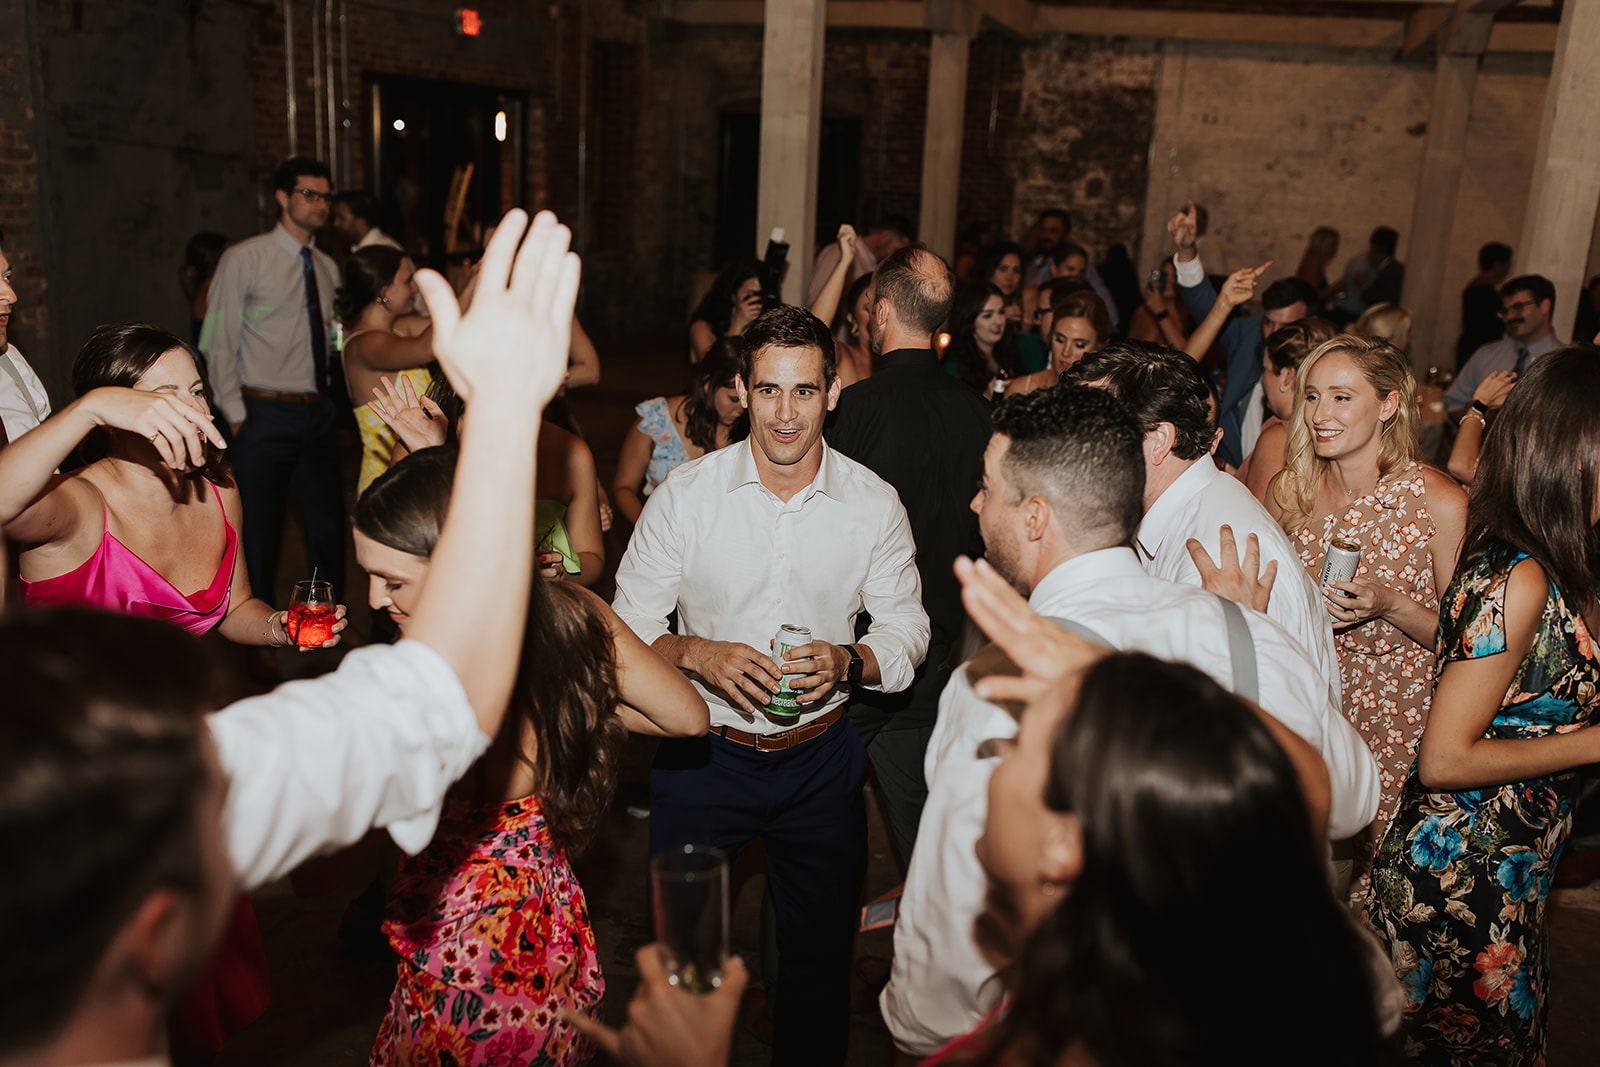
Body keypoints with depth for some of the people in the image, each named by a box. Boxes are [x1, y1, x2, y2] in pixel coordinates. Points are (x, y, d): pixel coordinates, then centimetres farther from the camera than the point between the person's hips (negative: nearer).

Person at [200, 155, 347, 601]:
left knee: (329, 529, 9)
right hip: (266, 414, -5)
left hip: (318, 413, 5)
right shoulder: (244, 259, -4)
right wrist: (235, 414, -9)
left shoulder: (327, 268, 13)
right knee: (260, 535, 4)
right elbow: (219, 343, -6)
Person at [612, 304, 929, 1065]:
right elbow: (627, 625, -4)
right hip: (702, 752, -1)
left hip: (821, 757, 1)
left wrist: (849, 659, -20)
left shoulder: (874, 503, -6)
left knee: (820, 956, 17)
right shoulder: (685, 493, -9)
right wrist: (696, 653, -24)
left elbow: (908, 628, 1)